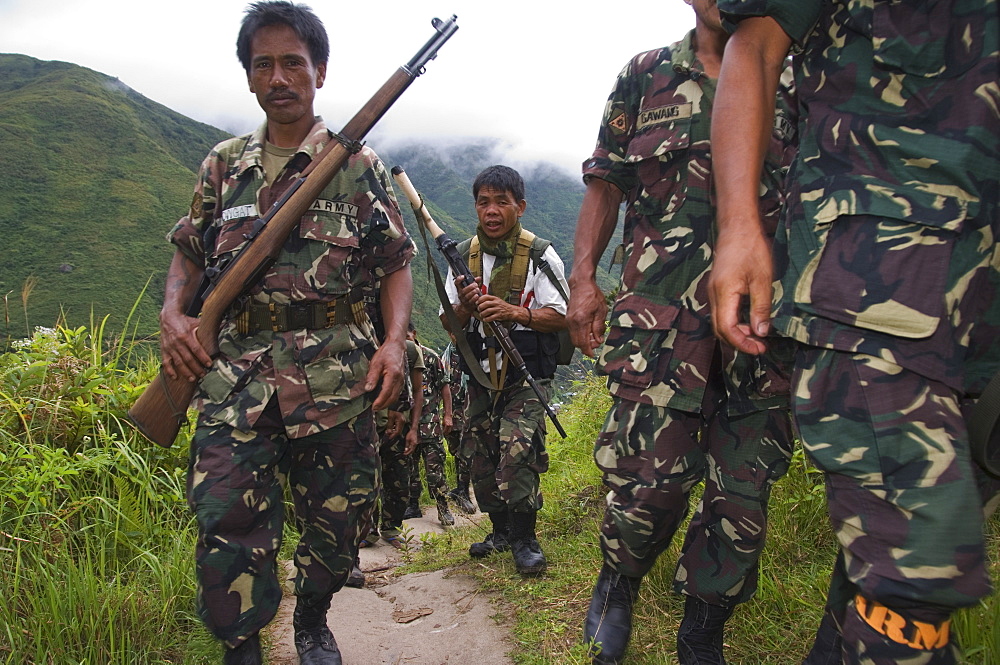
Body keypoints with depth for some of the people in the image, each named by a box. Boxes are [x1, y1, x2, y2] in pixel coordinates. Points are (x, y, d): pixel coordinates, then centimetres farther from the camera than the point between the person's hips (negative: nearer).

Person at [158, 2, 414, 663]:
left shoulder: (359, 165, 6)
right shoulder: (223, 164, 13)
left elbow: (396, 263, 6)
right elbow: (190, 253, 20)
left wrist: (395, 340, -9)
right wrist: (172, 312, 1)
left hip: (336, 372, -1)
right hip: (236, 368, 2)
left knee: (336, 521, 10)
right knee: (228, 520, -8)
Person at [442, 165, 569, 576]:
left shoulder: (540, 255, -5)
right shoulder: (463, 256, 6)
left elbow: (562, 317, -8)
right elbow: (449, 324, 7)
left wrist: (514, 313, -23)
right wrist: (466, 307, -16)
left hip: (527, 377, -4)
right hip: (482, 378, 5)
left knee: (516, 453, -19)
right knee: (482, 461, 10)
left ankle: (524, 539, -1)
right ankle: (501, 530, 31)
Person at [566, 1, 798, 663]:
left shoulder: (791, 86, 17)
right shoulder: (646, 75, 13)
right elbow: (606, 184, 11)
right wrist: (583, 277, 0)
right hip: (661, 315, -2)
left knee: (744, 491, 4)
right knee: (653, 477, -7)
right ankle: (617, 586, 25)